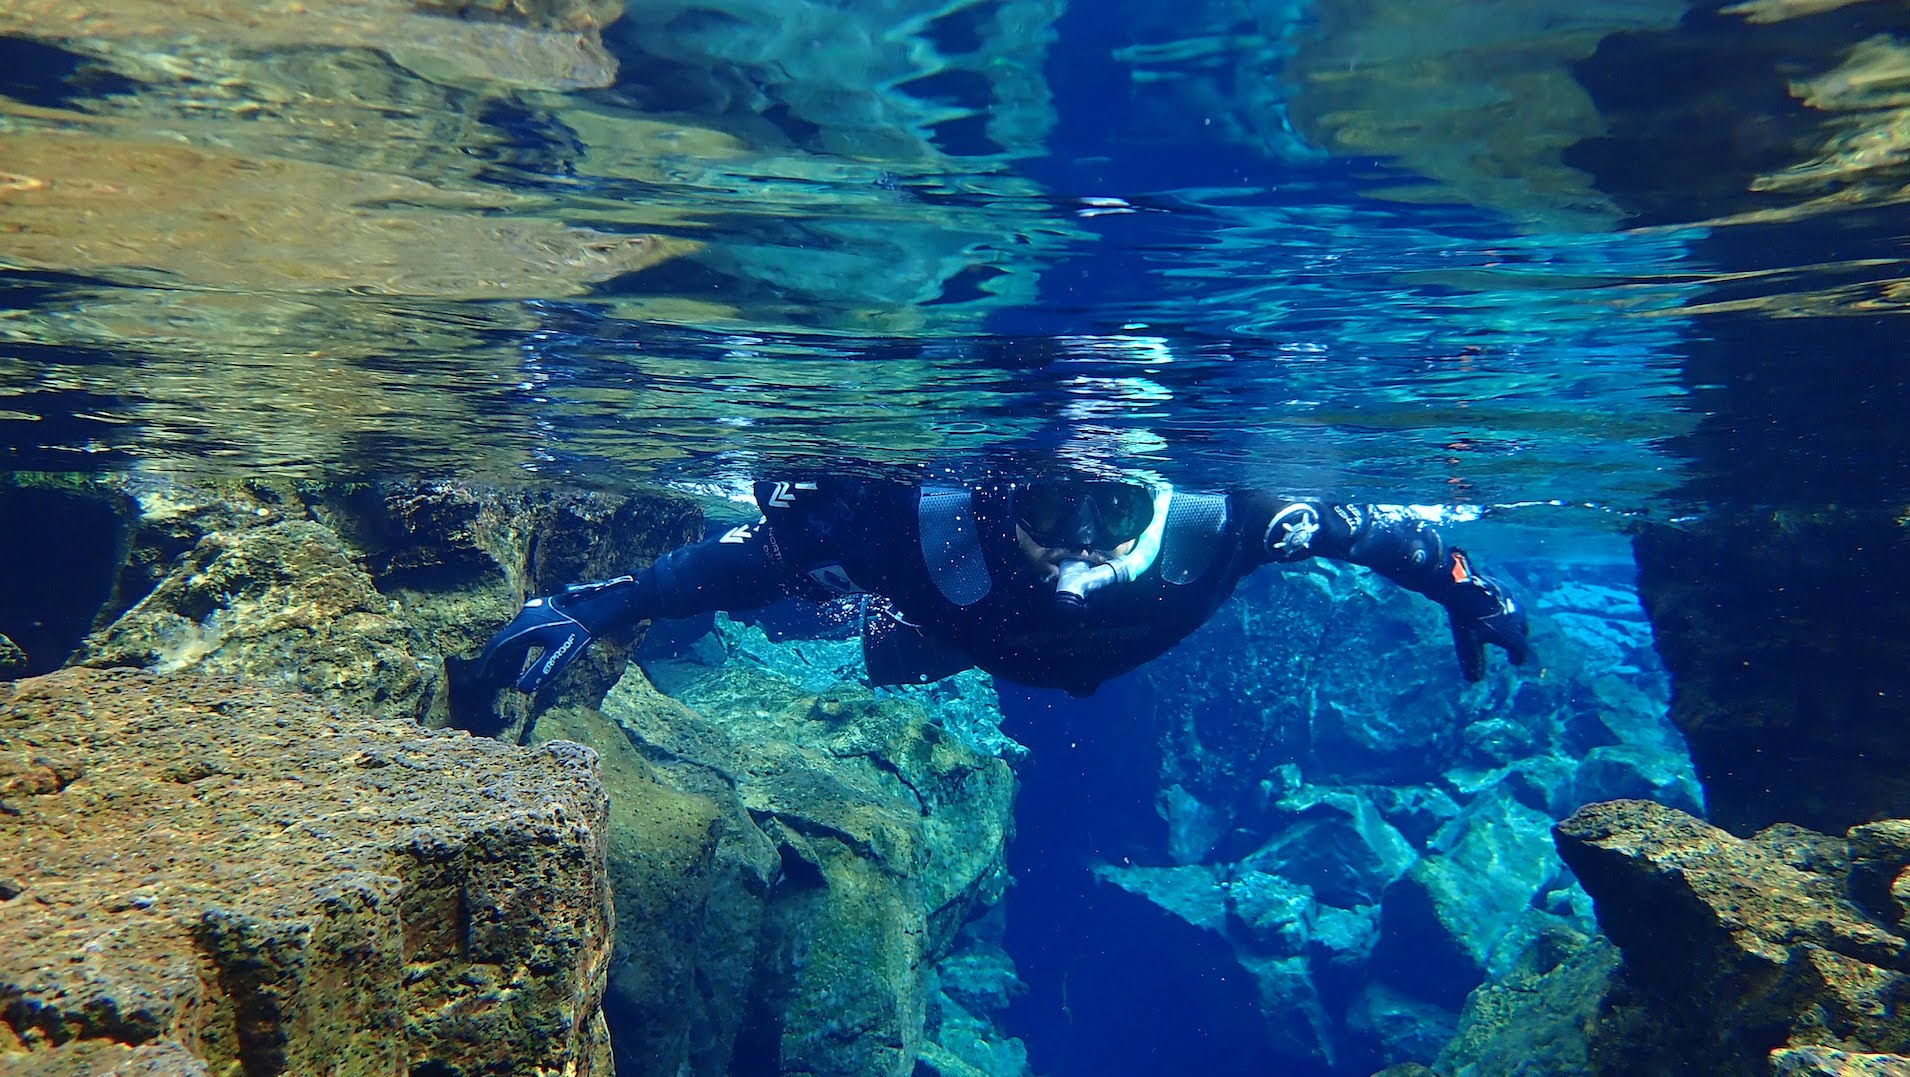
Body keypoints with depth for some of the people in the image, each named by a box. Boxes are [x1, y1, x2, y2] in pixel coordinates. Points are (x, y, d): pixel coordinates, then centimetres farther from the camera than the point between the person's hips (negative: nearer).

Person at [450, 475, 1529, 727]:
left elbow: (1341, 523, -27)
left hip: (1103, 657, 2)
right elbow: (739, 557, -38)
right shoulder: (919, 525, -49)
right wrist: (578, 608, -45)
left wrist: (1467, 585, -21)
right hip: (965, 632, -1)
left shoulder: (1202, 526, -47)